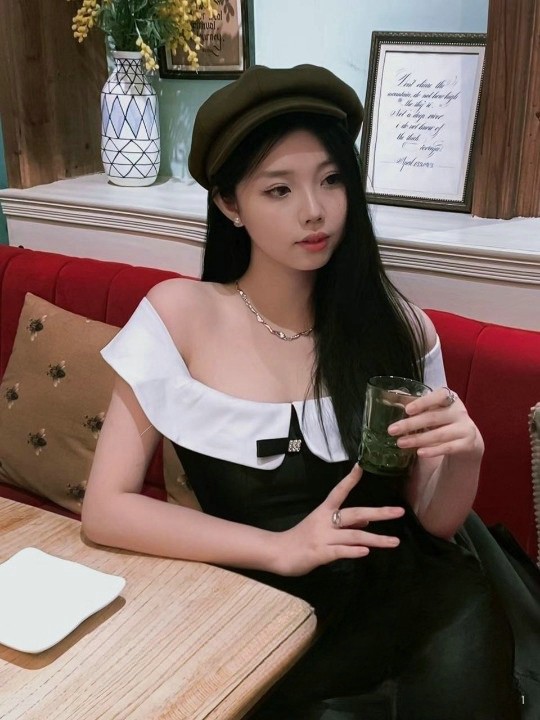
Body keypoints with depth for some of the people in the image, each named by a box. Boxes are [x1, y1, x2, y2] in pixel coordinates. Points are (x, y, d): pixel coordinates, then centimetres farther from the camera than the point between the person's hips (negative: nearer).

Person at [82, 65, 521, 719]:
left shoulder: (397, 327, 1)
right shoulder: (181, 314, -5)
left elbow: (435, 522, 5)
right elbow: (104, 508, -7)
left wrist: (463, 455, -16)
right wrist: (281, 547, -16)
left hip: (406, 600, 3)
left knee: (465, 609, -23)